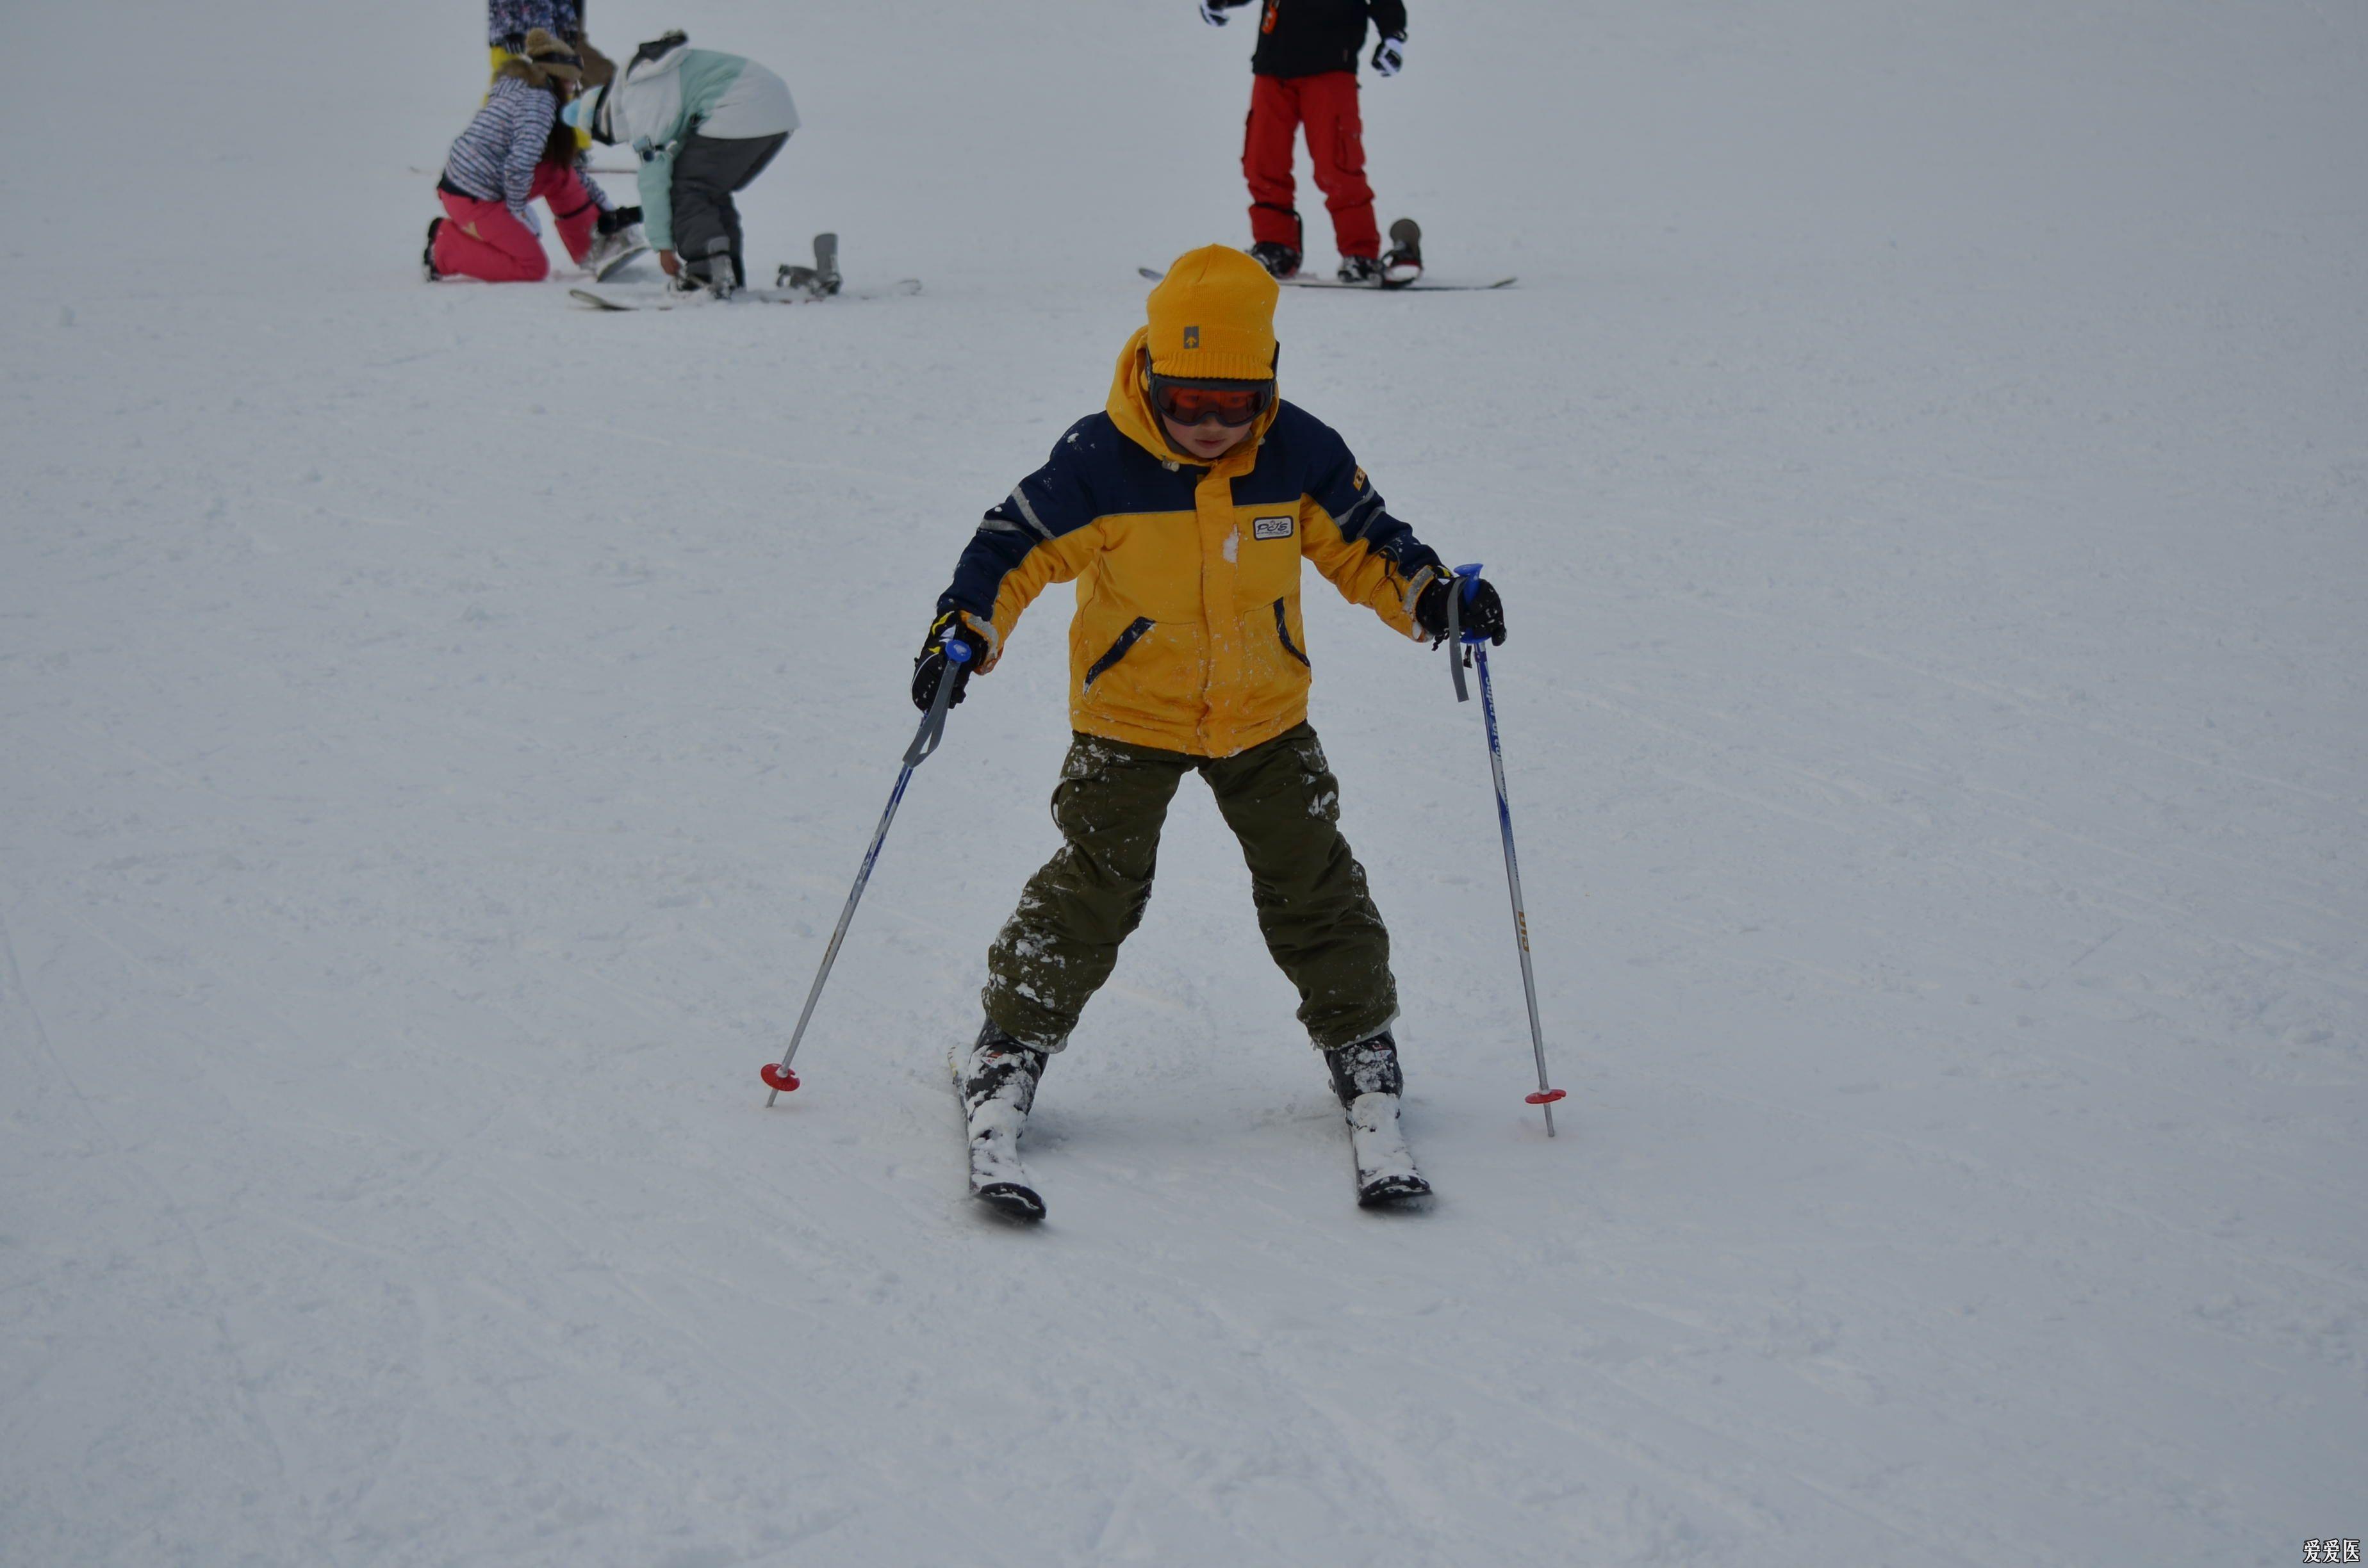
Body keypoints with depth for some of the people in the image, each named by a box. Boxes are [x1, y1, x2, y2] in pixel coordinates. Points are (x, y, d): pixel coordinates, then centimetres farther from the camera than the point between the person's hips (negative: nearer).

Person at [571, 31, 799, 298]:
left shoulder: (642, 107, -4)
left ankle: (708, 275, -10)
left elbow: (653, 180, -5)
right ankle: (731, 279, 18)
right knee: (712, 193, 20)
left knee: (685, 191, -2)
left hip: (737, 115, -10)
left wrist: (663, 245, -1)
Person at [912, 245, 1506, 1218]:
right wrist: (965, 630, -25)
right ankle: (1009, 1049, 6)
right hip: (1129, 717, -2)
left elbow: (1361, 542, 3)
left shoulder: (1299, 455, -10)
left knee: (1311, 881, 5)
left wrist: (1431, 596, -13)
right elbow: (1016, 545, -11)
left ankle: (1361, 1045, 22)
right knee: (1094, 885, -6)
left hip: (1265, 717, 3)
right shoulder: (1098, 464, -19)